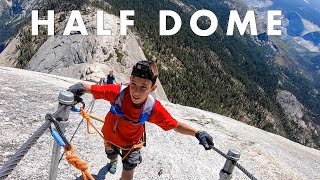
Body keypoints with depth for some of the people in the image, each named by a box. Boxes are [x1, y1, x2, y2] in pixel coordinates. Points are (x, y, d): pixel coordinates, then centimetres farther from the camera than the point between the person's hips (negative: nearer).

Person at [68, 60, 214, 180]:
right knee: (112, 156, 34)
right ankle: (113, 162, 75)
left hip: (132, 142, -1)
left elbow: (176, 125, -23)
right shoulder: (117, 92, -39)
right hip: (110, 136, 2)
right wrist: (80, 87, -48)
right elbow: (91, 88, -26)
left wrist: (198, 133, -35)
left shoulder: (154, 108, -36)